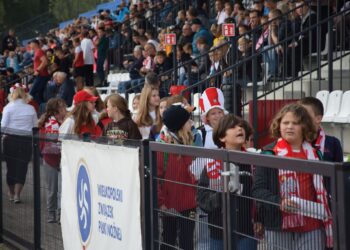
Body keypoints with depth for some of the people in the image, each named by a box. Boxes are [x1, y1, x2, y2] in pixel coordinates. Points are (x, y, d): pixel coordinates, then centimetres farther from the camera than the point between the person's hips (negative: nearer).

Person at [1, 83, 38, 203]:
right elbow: (35, 126, 1)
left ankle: (11, 193, 25)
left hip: (11, 140, 0)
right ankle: (17, 194, -1)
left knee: (11, 166, 12)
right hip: (26, 140, 1)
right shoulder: (31, 109, 0)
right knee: (22, 167, 5)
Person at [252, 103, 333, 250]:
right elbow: (258, 189, -6)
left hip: (311, 228, 2)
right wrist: (278, 203, -22)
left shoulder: (315, 154, 9)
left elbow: (323, 190, 17)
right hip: (279, 227, -2)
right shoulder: (269, 154, -2)